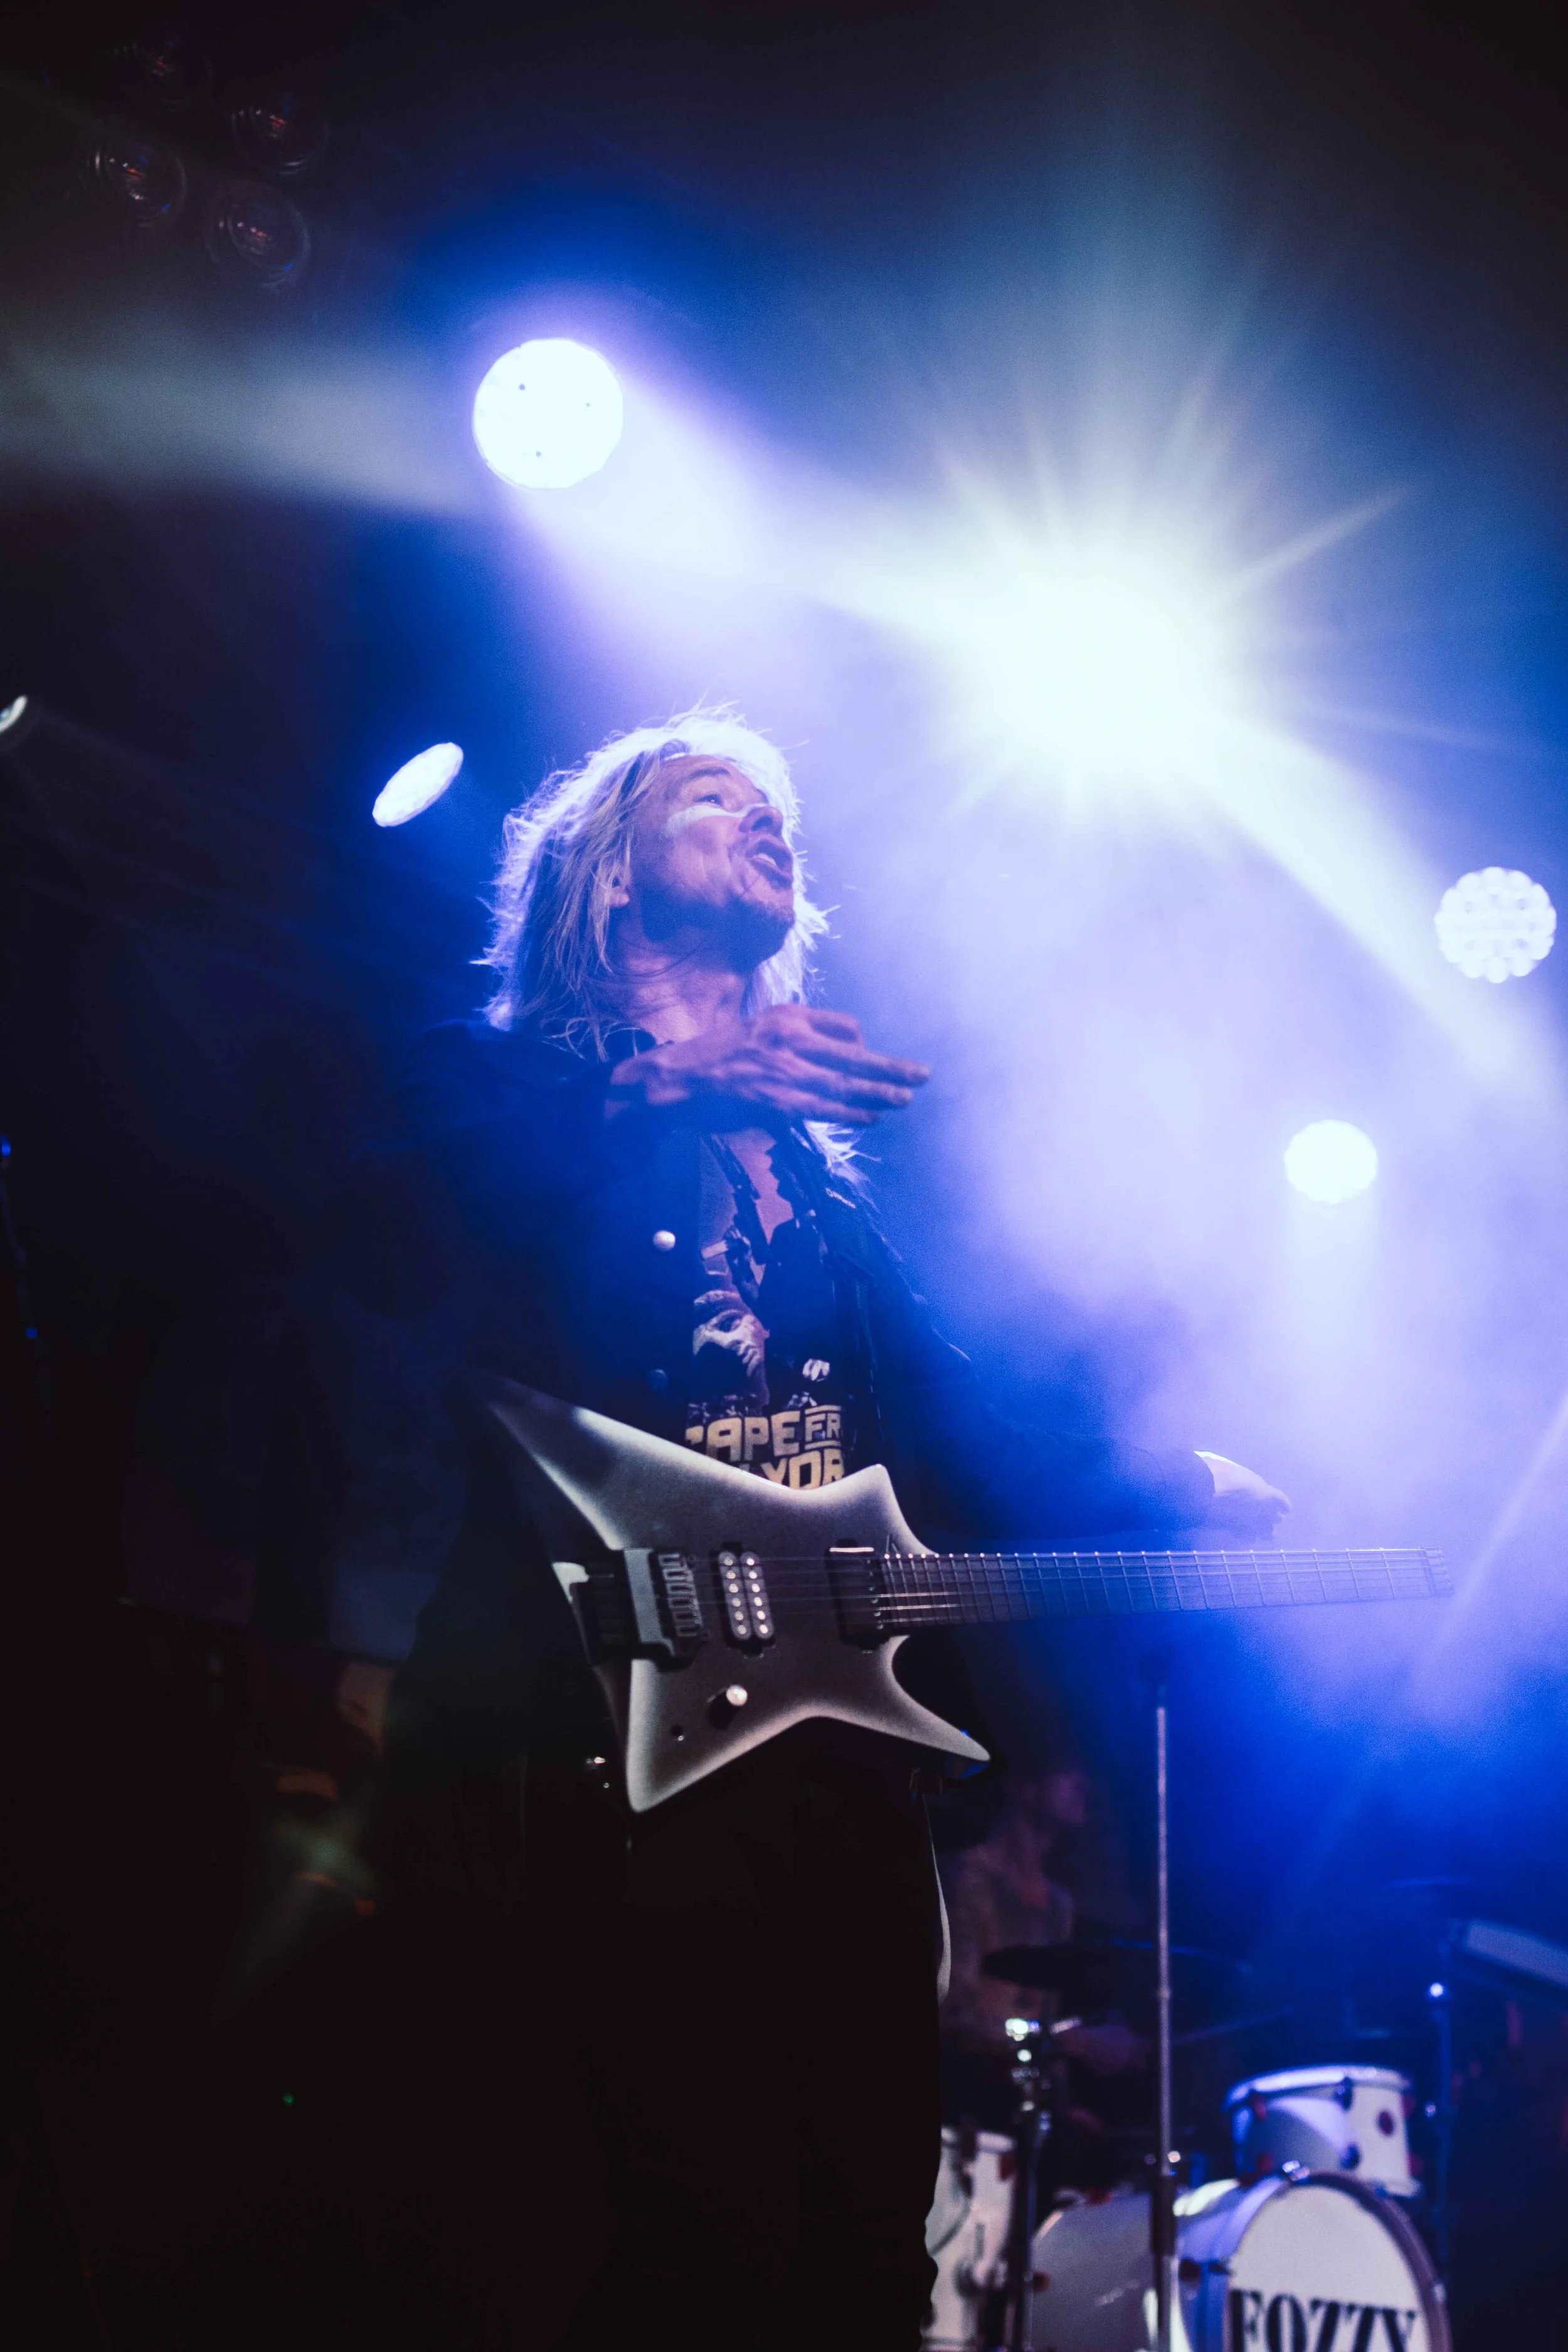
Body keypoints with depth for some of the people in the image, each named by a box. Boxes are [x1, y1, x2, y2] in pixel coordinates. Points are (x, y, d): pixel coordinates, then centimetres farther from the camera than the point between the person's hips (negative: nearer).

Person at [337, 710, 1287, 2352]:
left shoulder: (818, 1161, 22)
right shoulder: (508, 1086, 6)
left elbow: (954, 1431, 21)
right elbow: (401, 1249, -16)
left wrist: (1166, 1487, 8)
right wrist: (662, 1090, -21)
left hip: (836, 1744, 6)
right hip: (613, 1737, -6)